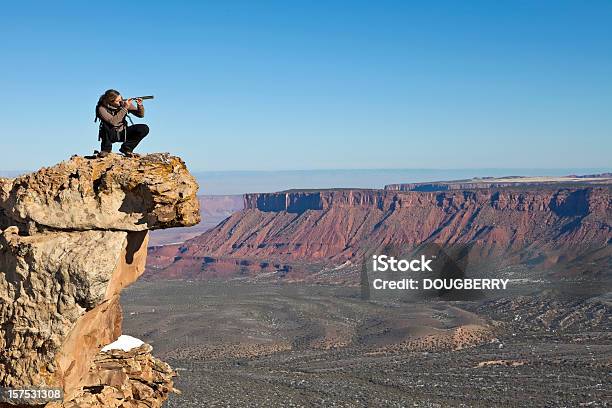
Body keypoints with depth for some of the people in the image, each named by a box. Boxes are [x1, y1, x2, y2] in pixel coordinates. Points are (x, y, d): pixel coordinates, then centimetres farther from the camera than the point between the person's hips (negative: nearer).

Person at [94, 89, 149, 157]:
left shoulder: (124, 103, -9)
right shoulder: (102, 108, -20)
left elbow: (141, 115, -3)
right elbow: (113, 122, -34)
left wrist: (140, 106, -24)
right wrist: (125, 108, -34)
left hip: (123, 133, 4)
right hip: (110, 135, -4)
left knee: (144, 128, -17)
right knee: (106, 125, -37)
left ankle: (126, 148, -2)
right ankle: (106, 149, -12)